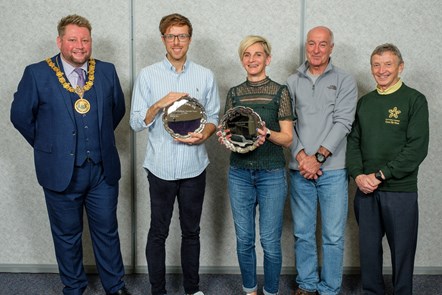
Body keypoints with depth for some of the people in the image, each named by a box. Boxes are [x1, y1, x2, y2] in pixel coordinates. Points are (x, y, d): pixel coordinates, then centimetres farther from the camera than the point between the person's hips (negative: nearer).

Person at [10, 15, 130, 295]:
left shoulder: (107, 71, 2)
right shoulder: (37, 74, -5)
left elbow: (118, 109, 15)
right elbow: (21, 116, 3)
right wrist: (47, 145, 6)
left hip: (103, 170, 2)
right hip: (61, 172, -1)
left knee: (107, 231, 13)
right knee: (67, 235, 14)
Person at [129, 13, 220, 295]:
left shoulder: (205, 76, 5)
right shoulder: (148, 75, 0)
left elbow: (214, 117, 9)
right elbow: (136, 123, -2)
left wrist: (203, 135, -12)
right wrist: (160, 104, -19)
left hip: (194, 167, 1)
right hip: (161, 166, -1)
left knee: (191, 231, 13)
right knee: (158, 232, 9)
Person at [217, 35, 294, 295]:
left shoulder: (280, 91, 0)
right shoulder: (234, 93, 10)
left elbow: (288, 138, -2)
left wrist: (267, 134, -22)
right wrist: (225, 136, -11)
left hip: (271, 174, -3)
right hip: (239, 173, 3)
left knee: (270, 241, 1)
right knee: (244, 239, 10)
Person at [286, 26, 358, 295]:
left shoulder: (345, 81, 3)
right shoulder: (293, 82, 10)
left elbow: (343, 123, -7)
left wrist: (319, 157, -15)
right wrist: (301, 155, -10)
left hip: (333, 169, -2)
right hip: (299, 169, 2)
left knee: (334, 236, 3)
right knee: (303, 233, 11)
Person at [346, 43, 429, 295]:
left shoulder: (415, 100, -3)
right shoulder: (365, 102, 12)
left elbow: (417, 148, -11)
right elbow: (353, 141, 9)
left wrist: (380, 175, -15)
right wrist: (358, 175, -8)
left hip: (401, 190, -4)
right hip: (365, 189, 4)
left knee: (402, 249, 7)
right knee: (368, 246, 12)